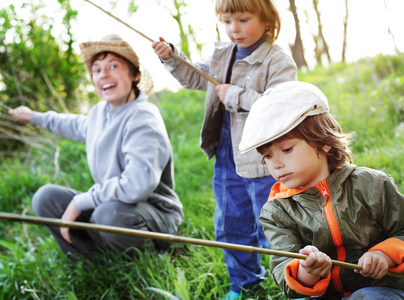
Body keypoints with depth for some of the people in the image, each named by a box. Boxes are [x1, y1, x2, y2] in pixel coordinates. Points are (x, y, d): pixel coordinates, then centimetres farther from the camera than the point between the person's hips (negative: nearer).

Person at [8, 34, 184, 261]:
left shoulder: (143, 119, -22)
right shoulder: (100, 112, 6)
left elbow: (137, 184, -35)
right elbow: (80, 126, 34)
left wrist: (80, 202, -25)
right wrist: (36, 117, 43)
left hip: (157, 215, -8)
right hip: (108, 203, 8)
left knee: (110, 213, -39)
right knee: (47, 197, -2)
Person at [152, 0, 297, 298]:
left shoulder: (279, 61, -14)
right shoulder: (222, 55, 8)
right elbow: (195, 77, 23)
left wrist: (237, 96, -22)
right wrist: (171, 58, 8)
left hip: (263, 161, -7)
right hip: (227, 159, 7)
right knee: (230, 226, 17)